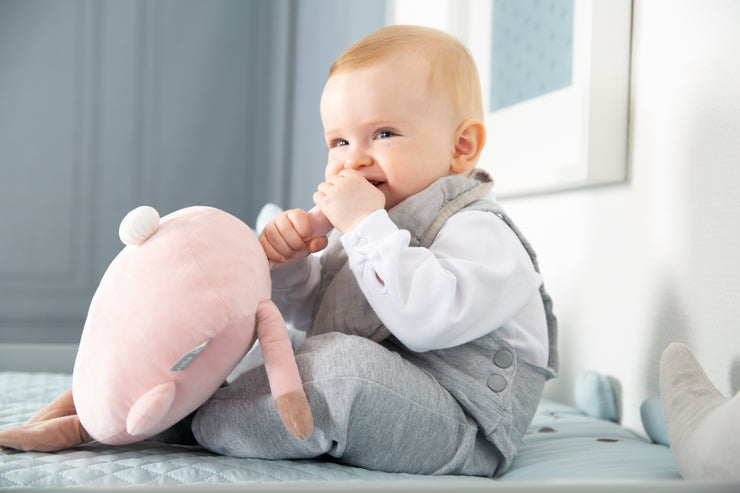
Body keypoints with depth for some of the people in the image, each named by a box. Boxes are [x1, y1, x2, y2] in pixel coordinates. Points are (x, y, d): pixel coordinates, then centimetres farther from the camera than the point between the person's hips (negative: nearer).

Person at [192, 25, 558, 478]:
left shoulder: (478, 234, -15)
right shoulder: (372, 230, 15)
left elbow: (428, 320, -34)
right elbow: (306, 310, 20)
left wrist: (366, 227, -31)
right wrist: (287, 262, -2)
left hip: (456, 434, -10)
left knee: (345, 362, -31)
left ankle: (208, 423, -15)